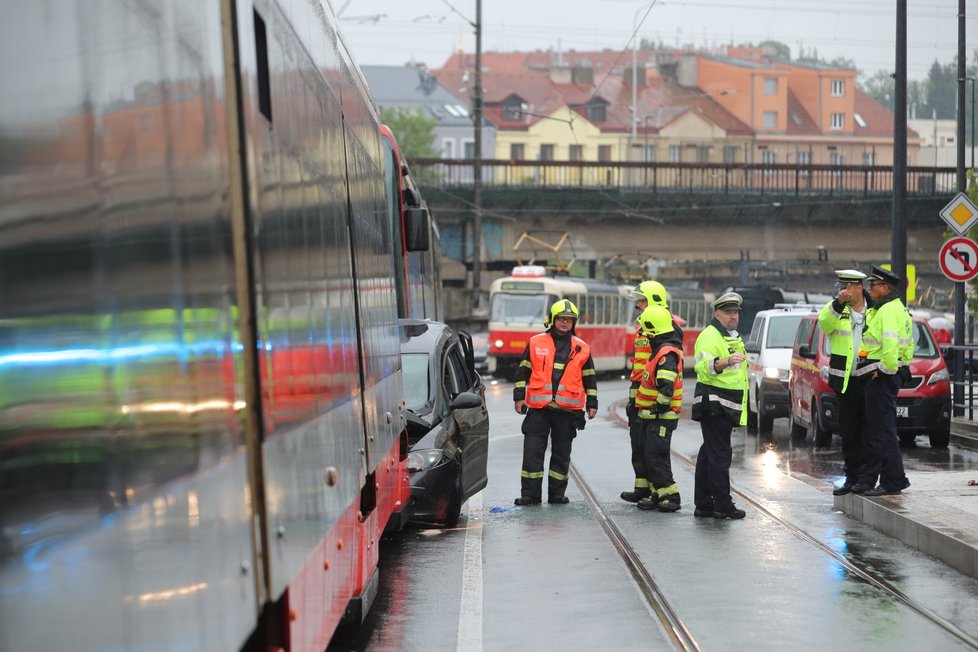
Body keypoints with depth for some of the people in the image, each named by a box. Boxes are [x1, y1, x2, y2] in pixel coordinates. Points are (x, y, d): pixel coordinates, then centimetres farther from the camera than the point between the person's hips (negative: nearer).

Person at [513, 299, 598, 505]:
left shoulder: (582, 349, 9)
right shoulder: (536, 343, 6)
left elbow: (589, 378, 14)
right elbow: (523, 371, 8)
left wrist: (592, 404, 11)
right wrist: (519, 397, 2)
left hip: (567, 410, 1)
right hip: (538, 408, -1)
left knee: (562, 454, 7)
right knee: (532, 451, -3)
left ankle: (557, 492, 17)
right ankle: (530, 493, 2)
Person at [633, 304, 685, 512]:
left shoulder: (667, 353, -19)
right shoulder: (662, 349, 15)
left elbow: (666, 386, -27)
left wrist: (660, 407, -21)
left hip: (662, 416, -10)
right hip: (654, 416, 10)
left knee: (656, 456, -10)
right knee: (650, 454, 13)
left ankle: (671, 496, -7)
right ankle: (658, 494, 19)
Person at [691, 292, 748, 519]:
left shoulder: (734, 338, 21)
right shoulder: (709, 336, -11)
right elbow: (703, 366, -29)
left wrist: (740, 408, 34)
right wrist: (726, 362, -47)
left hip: (726, 407, 10)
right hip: (713, 405, -10)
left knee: (709, 454, 11)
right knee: (719, 454, -10)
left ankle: (703, 504, 15)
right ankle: (723, 505, -8)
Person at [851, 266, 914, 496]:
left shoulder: (887, 311, -16)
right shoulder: (897, 308, 19)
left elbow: (890, 344, -28)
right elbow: (908, 343, 25)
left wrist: (885, 369, -18)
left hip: (882, 377, -11)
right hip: (885, 375, 11)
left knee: (883, 430, -7)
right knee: (874, 429, 14)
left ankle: (893, 481, -3)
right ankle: (868, 479, 21)